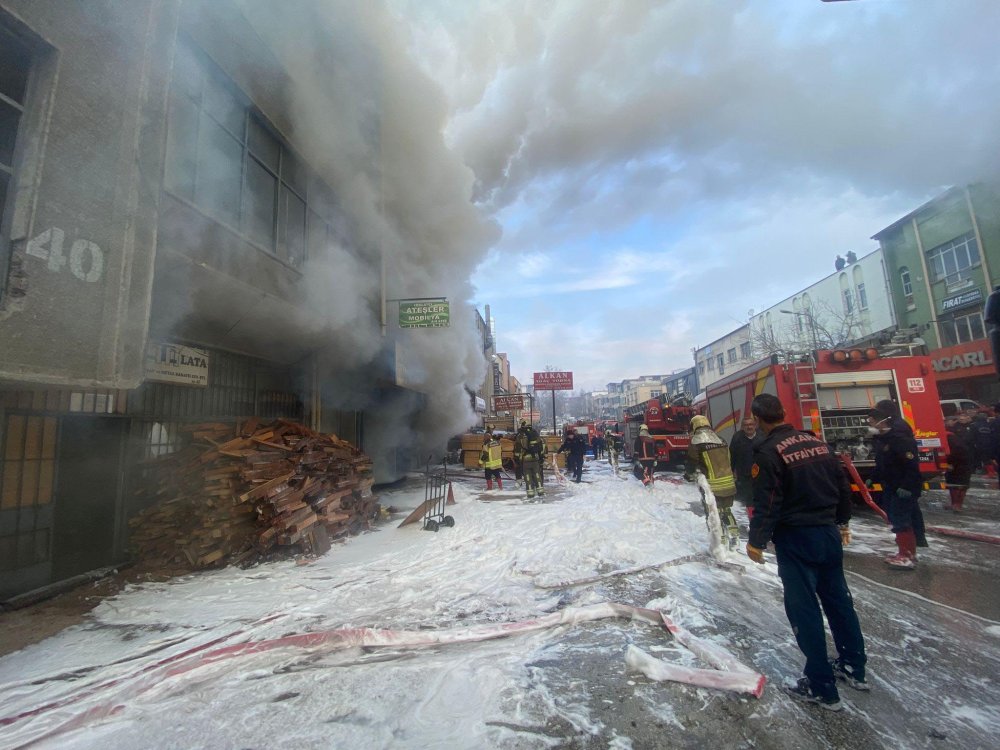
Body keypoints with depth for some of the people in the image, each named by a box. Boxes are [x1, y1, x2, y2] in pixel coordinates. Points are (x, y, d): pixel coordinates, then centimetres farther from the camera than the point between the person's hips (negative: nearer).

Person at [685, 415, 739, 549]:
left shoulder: (696, 441, -12)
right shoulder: (721, 440, 8)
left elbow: (691, 462, -5)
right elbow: (729, 460, 17)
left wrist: (689, 475, 14)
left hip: (711, 486, -6)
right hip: (728, 484, 6)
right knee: (726, 510, 23)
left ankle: (721, 542, 8)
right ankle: (734, 537, 24)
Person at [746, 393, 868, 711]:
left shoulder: (768, 452, -18)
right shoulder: (817, 441, 4)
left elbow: (766, 504, -19)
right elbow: (843, 485, 12)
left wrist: (756, 541, -9)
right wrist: (842, 521, 25)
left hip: (795, 541, -7)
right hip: (829, 533, 7)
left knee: (803, 609, 4)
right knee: (838, 599, 21)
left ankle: (821, 687, 14)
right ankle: (854, 667, 37)